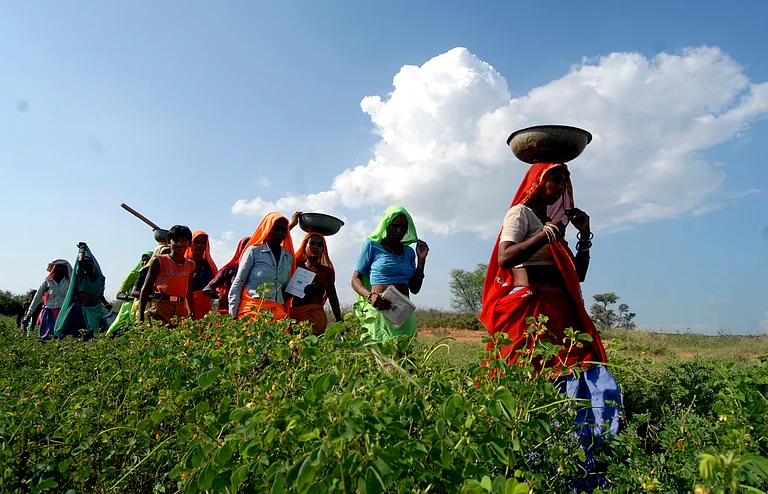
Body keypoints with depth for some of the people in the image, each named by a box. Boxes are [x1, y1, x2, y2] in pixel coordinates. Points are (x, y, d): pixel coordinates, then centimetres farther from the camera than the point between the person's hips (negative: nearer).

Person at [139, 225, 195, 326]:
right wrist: (141, 318, -5)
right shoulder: (159, 261, 0)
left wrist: (191, 314, 9)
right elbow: (145, 289, 0)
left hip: (180, 310, 4)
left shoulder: (190, 265, 11)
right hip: (160, 307, -4)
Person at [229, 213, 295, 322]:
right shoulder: (254, 251, 4)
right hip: (252, 308, -4)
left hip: (277, 310, 4)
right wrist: (232, 315, -3)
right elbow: (237, 284, 3)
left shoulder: (288, 257, 15)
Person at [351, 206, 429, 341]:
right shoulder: (372, 245, 4)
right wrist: (370, 296, -17)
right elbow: (355, 279, 2)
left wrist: (421, 259, 10)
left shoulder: (409, 252, 17)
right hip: (380, 310, -4)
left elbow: (414, 289, 17)